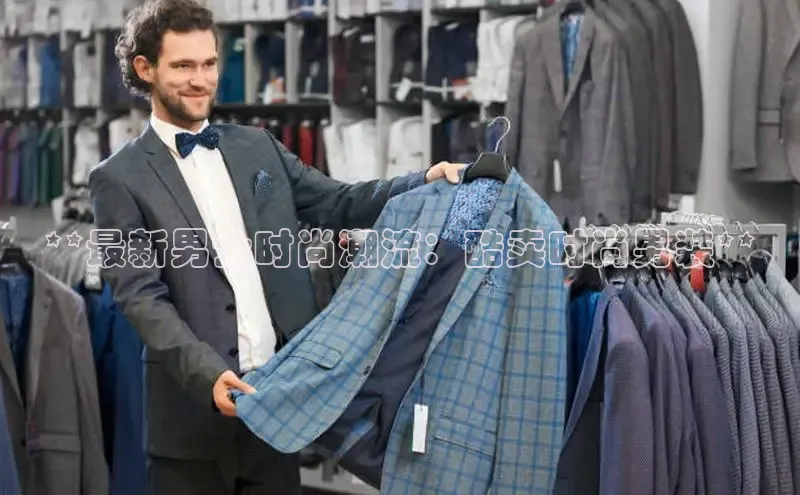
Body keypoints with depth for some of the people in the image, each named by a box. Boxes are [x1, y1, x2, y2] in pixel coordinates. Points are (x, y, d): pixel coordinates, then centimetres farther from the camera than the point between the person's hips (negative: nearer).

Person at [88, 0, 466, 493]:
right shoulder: (119, 179, -3)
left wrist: (426, 181, -5)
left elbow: (338, 203, 11)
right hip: (196, 408, -4)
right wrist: (209, 374, -24)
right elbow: (142, 297, -11)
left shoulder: (258, 146, 13)